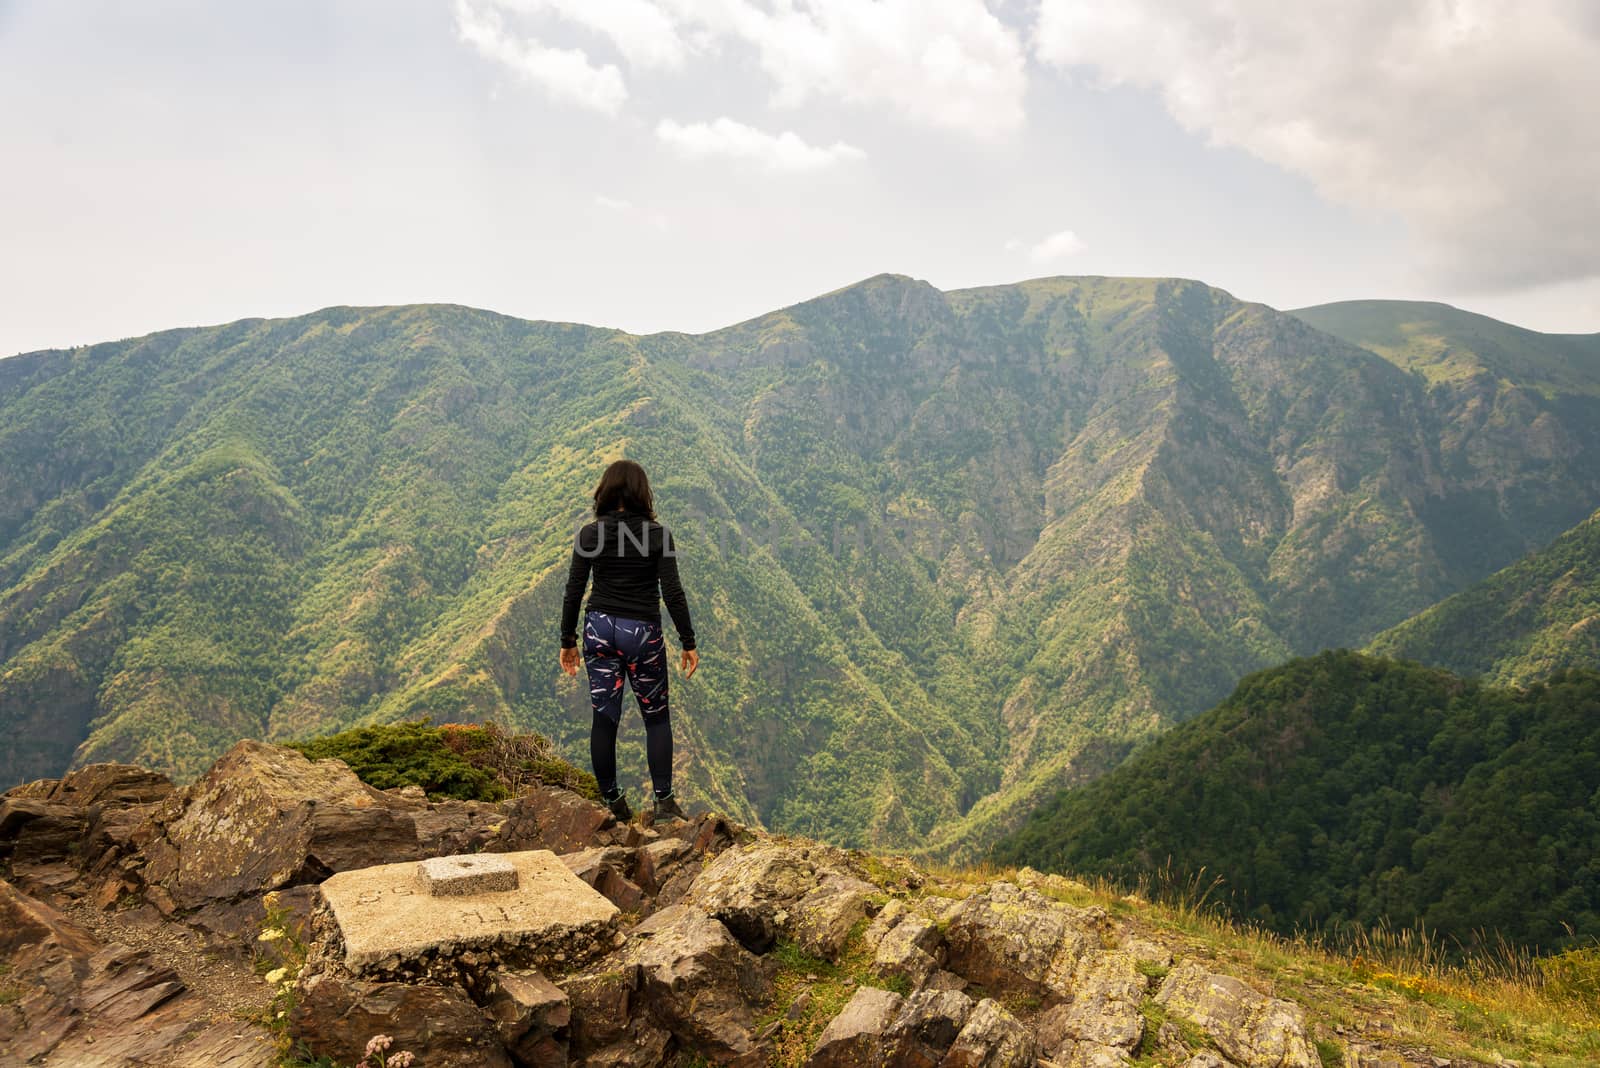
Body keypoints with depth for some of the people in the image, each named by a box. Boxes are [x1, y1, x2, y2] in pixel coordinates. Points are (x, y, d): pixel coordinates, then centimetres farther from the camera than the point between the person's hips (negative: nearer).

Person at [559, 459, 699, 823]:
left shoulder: (589, 534, -2)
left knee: (604, 719, 9)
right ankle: (664, 801, 5)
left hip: (599, 629, 2)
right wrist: (688, 642, -2)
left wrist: (567, 640, 9)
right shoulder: (657, 534, -7)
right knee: (656, 717, 12)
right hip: (642, 633, -2)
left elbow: (574, 590, -1)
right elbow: (672, 592, -9)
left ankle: (613, 805, 16)